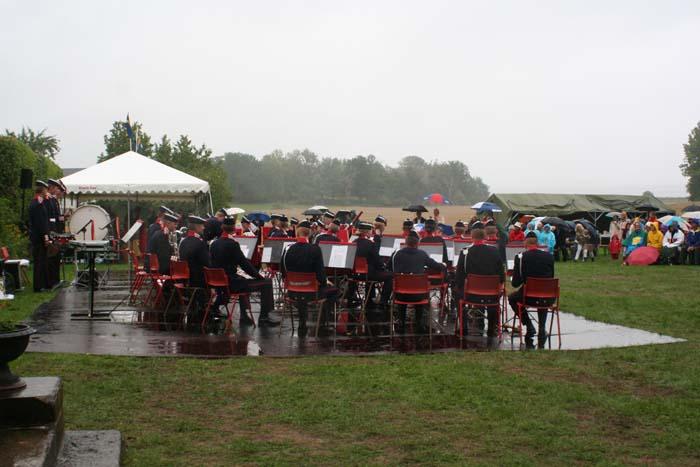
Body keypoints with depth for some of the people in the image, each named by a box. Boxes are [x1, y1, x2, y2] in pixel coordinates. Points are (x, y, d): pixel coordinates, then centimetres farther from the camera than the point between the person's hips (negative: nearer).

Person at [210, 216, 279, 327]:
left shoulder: (214, 244, 5)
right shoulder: (232, 244, -17)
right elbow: (244, 264, -15)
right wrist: (259, 276, -1)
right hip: (231, 284, -8)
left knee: (243, 280, 38)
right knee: (266, 283, -2)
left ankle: (244, 316, 38)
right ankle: (264, 318, 2)